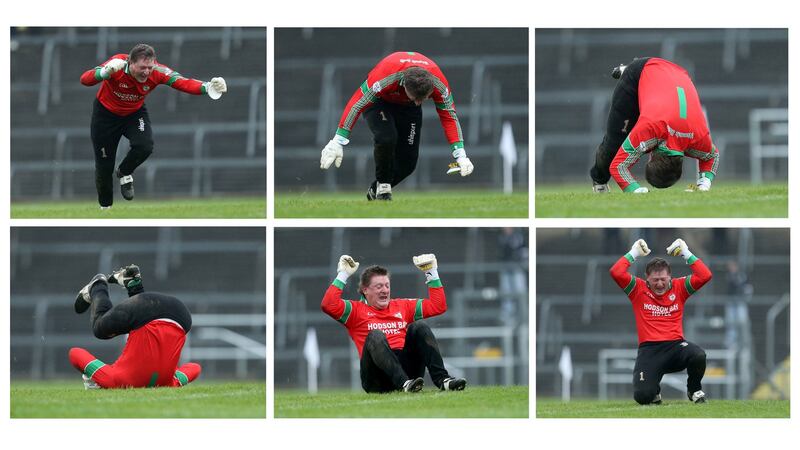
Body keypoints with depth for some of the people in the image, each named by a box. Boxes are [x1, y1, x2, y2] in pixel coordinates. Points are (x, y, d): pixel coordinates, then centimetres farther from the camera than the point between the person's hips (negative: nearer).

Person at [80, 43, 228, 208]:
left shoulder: (157, 71, -27)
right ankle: (105, 207, 31)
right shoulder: (117, 65, -34)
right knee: (104, 167, 2)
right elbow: (84, 80, -43)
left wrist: (207, 87, -55)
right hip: (106, 113, -2)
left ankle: (124, 173, 6)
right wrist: (104, 73, -63)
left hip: (135, 113, 2)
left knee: (144, 146, -27)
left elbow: (183, 83, -36)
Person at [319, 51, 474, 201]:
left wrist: (460, 155, -25)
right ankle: (383, 187, -9)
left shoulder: (438, 82, -33)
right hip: (379, 102, -3)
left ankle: (375, 191, 22)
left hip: (408, 109, 3)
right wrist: (337, 143, -36)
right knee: (386, 138, -32)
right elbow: (356, 104, -35)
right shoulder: (384, 78, -43)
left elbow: (449, 116, -21)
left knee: (408, 161, -4)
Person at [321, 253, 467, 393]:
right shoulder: (356, 310, 14)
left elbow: (438, 306, 26)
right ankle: (404, 383, -50)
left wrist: (431, 273, 23)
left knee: (418, 327, -13)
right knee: (375, 335, -29)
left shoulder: (402, 306, 27)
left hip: (407, 367, 4)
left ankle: (442, 379, -31)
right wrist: (343, 275, 1)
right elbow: (329, 306, -3)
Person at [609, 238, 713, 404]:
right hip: (649, 350, -1)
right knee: (642, 396, -23)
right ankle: (654, 390, 20)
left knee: (698, 356, -34)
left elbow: (705, 276, 1)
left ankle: (694, 390, 1)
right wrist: (633, 254, 1)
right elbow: (616, 272, -7)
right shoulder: (638, 289, 6)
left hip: (676, 345, 1)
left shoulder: (679, 288, 10)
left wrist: (686, 254, 2)